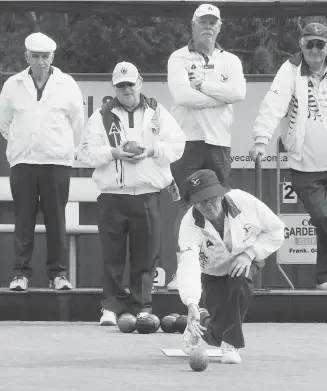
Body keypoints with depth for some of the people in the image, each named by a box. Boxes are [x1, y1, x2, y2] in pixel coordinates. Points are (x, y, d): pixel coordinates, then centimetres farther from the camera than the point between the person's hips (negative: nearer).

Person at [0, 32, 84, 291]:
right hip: (22, 162, 1)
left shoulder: (67, 85, 3)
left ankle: (58, 273, 5)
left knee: (56, 220, 0)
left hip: (57, 162, -1)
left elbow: (77, 124, 10)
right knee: (23, 220, 0)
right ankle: (21, 273, 3)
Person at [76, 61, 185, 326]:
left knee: (146, 254, 1)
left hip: (148, 197, 1)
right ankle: (112, 305, 7)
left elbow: (177, 144, 6)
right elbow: (86, 153, 1)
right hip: (112, 196, 0)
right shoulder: (102, 117, 7)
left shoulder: (157, 112, 10)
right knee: (112, 254, 0)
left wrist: (152, 150, -10)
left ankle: (142, 306, 10)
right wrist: (114, 152, -12)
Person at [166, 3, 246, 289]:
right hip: (188, 139, -3)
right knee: (186, 205, -5)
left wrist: (203, 85, -11)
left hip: (219, 142, 3)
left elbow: (239, 92, -8)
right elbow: (181, 94, -15)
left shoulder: (230, 61, 11)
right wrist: (221, 95, -9)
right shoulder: (179, 58, 3)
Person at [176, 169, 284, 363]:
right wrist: (192, 305, -56)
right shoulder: (190, 225, -29)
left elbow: (276, 231, -13)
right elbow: (188, 264, -43)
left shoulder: (244, 202, -26)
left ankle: (231, 344, -20)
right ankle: (200, 323, 30)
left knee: (239, 279, -36)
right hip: (213, 274, 0)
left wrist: (249, 253, -27)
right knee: (218, 334, -9)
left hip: (245, 262, 0)